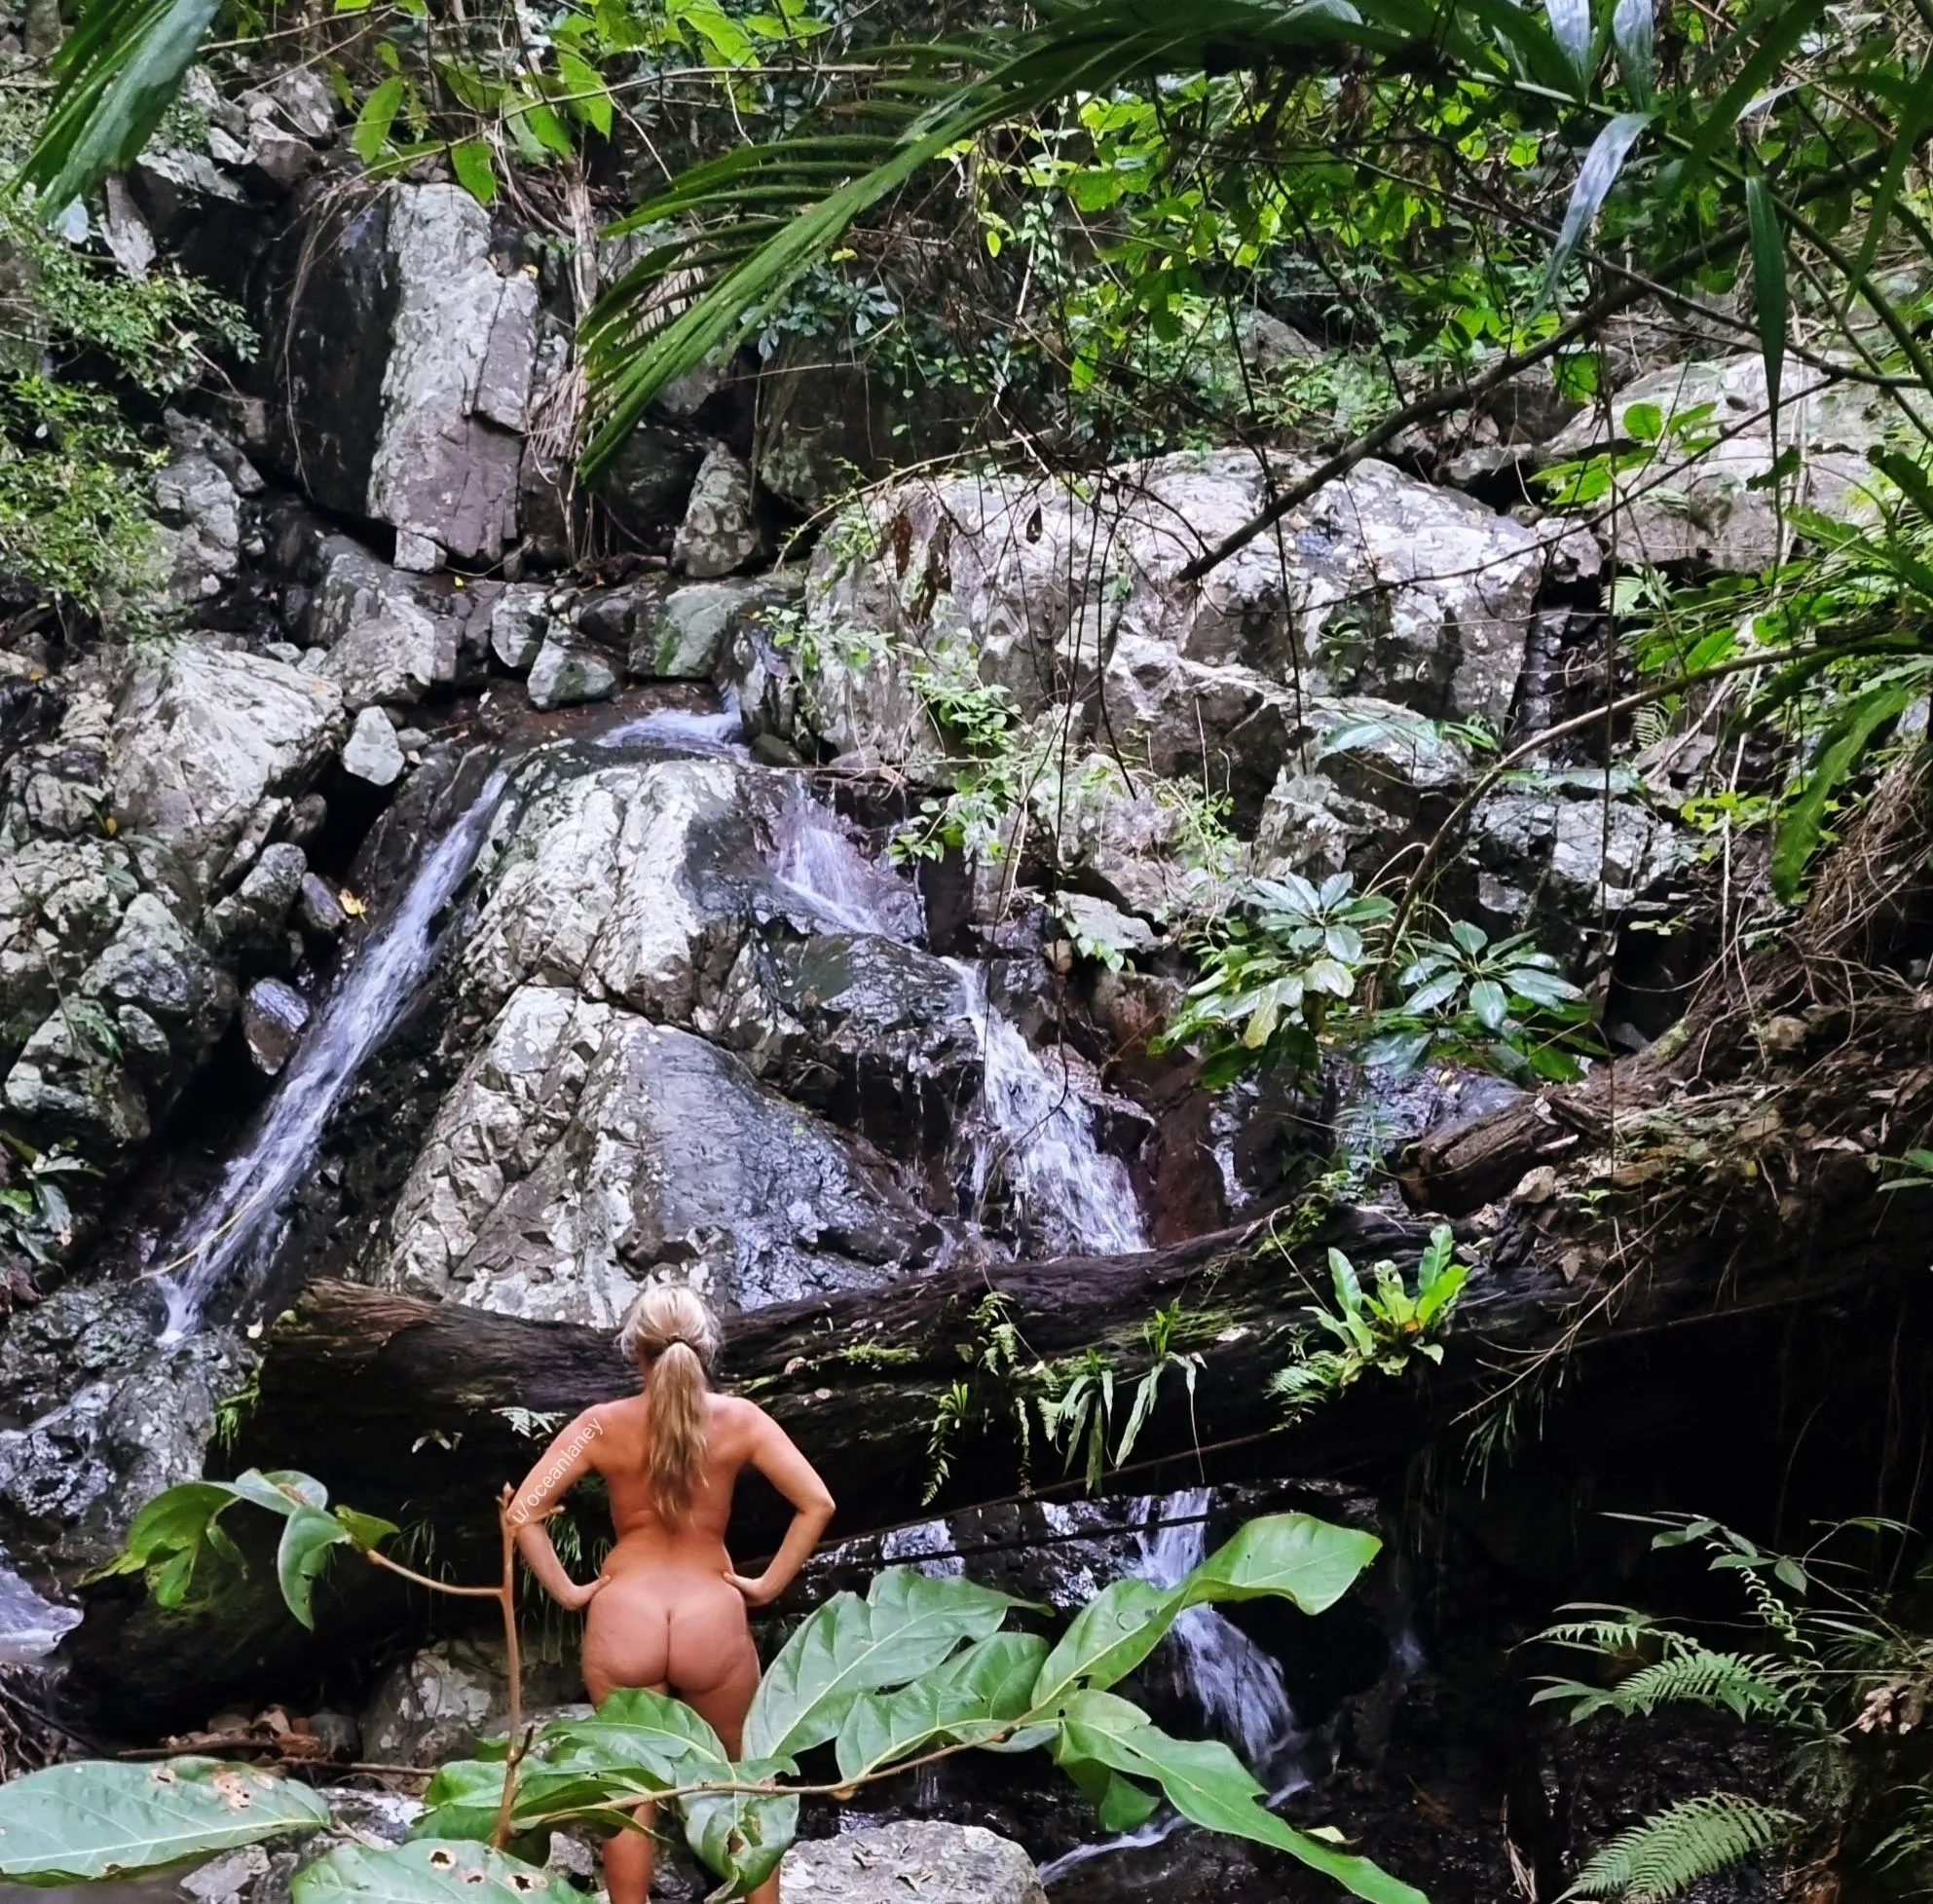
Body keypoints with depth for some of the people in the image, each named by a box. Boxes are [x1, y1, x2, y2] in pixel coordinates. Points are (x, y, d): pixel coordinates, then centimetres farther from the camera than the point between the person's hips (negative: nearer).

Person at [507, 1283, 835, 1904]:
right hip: (713, 1621, 1)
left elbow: (523, 1512, -8)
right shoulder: (739, 1418, -3)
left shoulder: (604, 1424, -4)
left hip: (622, 1621, 0)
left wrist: (566, 1591, 0)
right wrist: (769, 1585, 1)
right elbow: (817, 1505, -7)